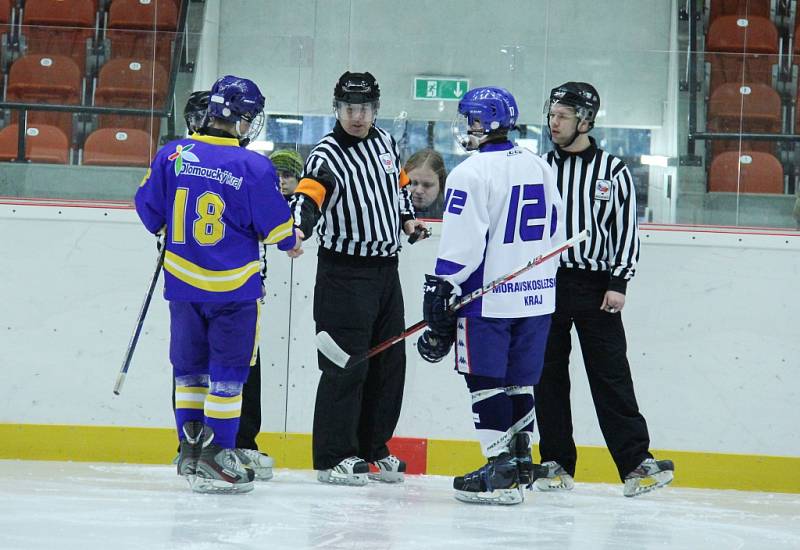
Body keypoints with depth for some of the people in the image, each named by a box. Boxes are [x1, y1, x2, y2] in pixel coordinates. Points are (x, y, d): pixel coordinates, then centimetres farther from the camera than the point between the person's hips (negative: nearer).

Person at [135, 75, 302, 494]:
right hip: (233, 285, -4)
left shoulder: (172, 156, -3)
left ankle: (190, 449, 15)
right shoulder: (253, 167, -13)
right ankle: (214, 458, 2)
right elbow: (275, 223, -5)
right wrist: (291, 243, 17)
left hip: (182, 280, 4)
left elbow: (149, 209, 6)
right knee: (228, 370, 3)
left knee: (189, 365, 15)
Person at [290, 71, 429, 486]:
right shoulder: (327, 155, -14)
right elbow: (309, 195, -30)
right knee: (346, 365, -9)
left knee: (389, 363, 11)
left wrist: (407, 217, 15)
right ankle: (333, 456, -3)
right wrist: (299, 226, -49)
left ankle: (372, 448, 22)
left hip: (386, 269, 8)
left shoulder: (385, 142, 9)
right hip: (345, 274, -8)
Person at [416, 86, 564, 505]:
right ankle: (520, 459, 19)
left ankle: (501, 472, -5)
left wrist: (439, 301, -11)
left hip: (488, 296, -7)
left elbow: (461, 246, -16)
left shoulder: (472, 173, -12)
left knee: (486, 382, -2)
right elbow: (554, 234, 17)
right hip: (536, 297, 7)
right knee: (520, 381, 15)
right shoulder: (539, 168, 11)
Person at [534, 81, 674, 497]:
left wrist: (618, 283, -9)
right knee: (548, 377, 4)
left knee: (611, 377, -7)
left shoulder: (612, 170, 2)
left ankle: (636, 462, -9)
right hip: (545, 283, 3)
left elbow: (626, 229, 0)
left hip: (595, 287, -3)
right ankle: (557, 464, 11)